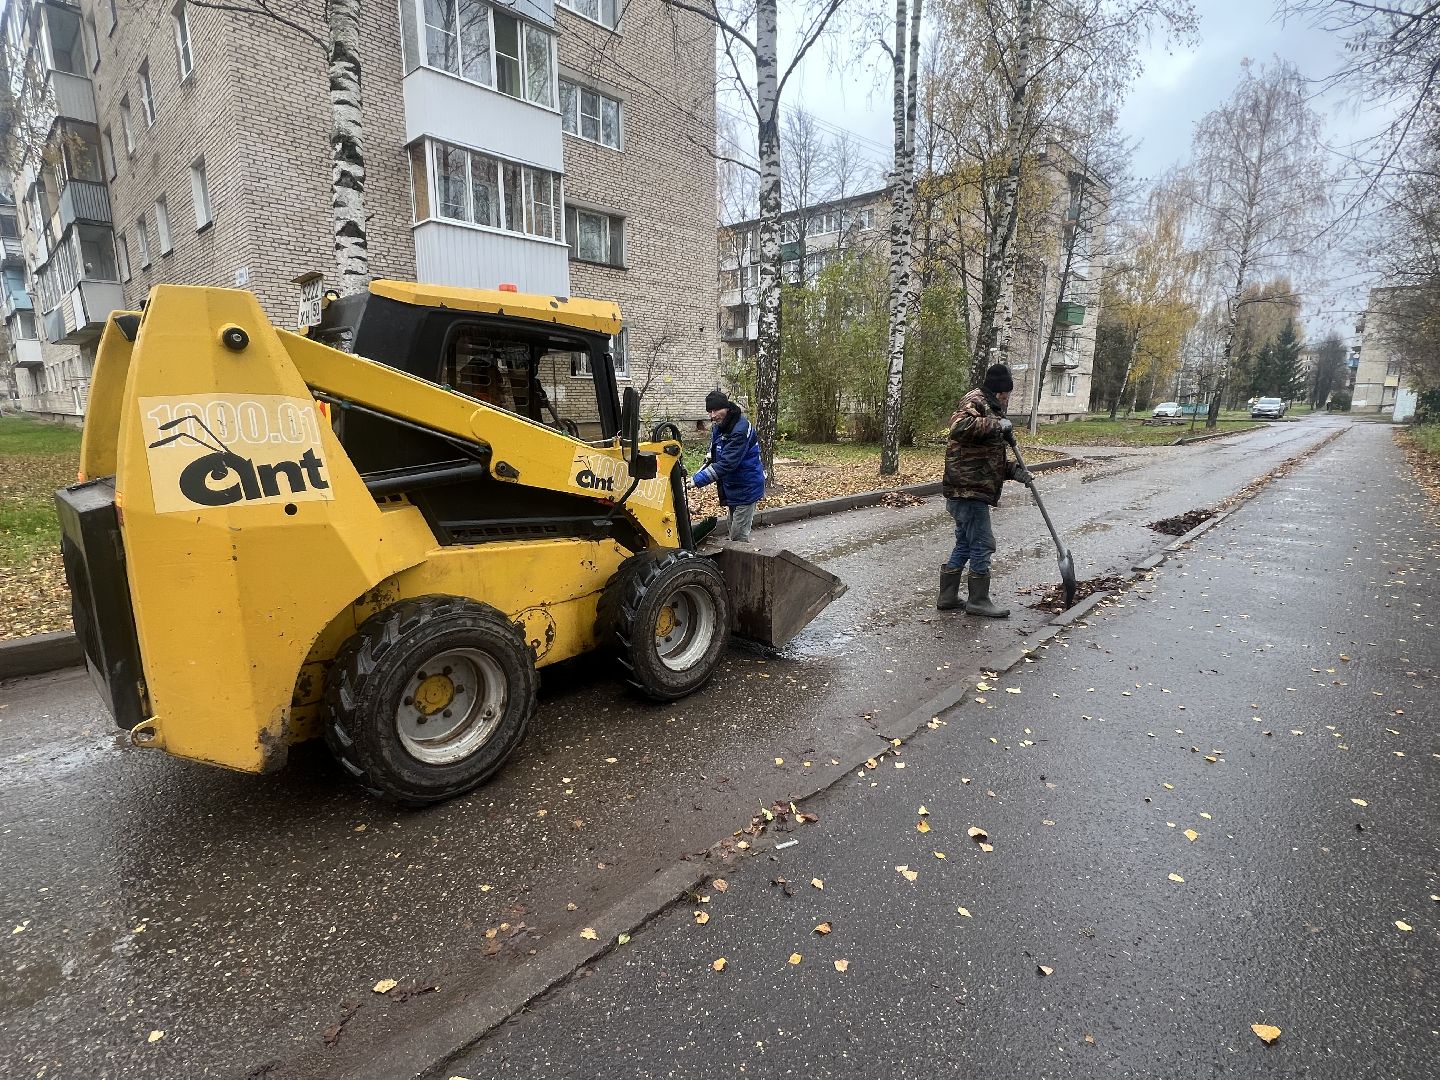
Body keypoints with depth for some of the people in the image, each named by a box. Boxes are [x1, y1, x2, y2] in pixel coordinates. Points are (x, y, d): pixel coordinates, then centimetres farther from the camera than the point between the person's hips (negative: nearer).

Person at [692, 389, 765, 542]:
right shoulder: (718, 426, 4)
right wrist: (712, 455, 0)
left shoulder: (740, 430, -26)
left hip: (745, 488, -9)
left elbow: (727, 464, -32)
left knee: (739, 535, -7)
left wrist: (697, 480, -34)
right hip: (732, 487, 10)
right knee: (733, 531, 19)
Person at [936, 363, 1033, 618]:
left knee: (964, 545, 15)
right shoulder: (975, 401, -8)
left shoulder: (992, 409, 24)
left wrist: (1014, 470, 11)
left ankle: (947, 597, 23)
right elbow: (960, 426, -31)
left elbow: (992, 457, 27)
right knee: (983, 545, -2)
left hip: (970, 492, 11)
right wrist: (996, 424, -22)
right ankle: (978, 601, 9)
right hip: (968, 491, -11)